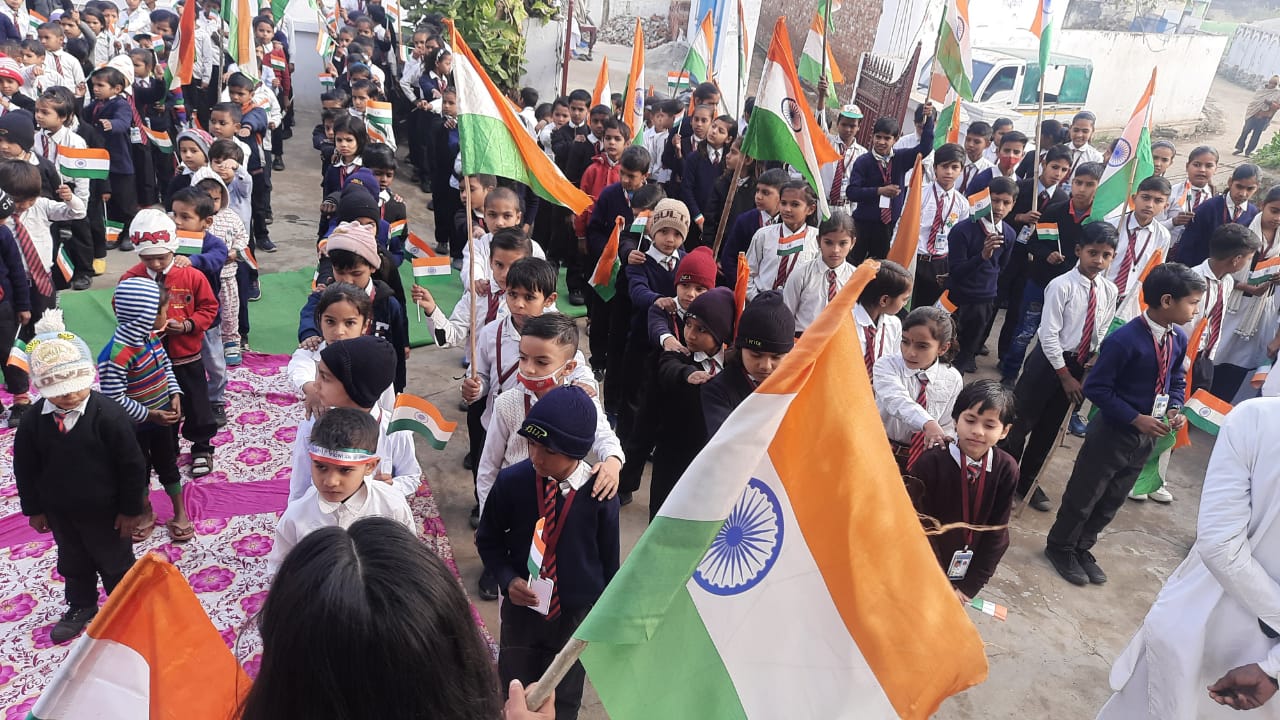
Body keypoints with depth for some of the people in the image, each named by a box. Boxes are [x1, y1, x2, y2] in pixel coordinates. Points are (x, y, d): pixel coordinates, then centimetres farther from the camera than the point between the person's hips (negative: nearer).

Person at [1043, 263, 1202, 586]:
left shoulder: (1178, 340, -2)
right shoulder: (1124, 340, -25)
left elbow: (1177, 380, 14)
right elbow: (1096, 388, -22)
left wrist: (1175, 409, -5)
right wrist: (1136, 419, -22)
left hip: (1146, 437, 7)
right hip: (1112, 433, -7)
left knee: (1111, 502, 20)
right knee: (1083, 496, 10)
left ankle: (1082, 548, 38)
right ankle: (1060, 546, 31)